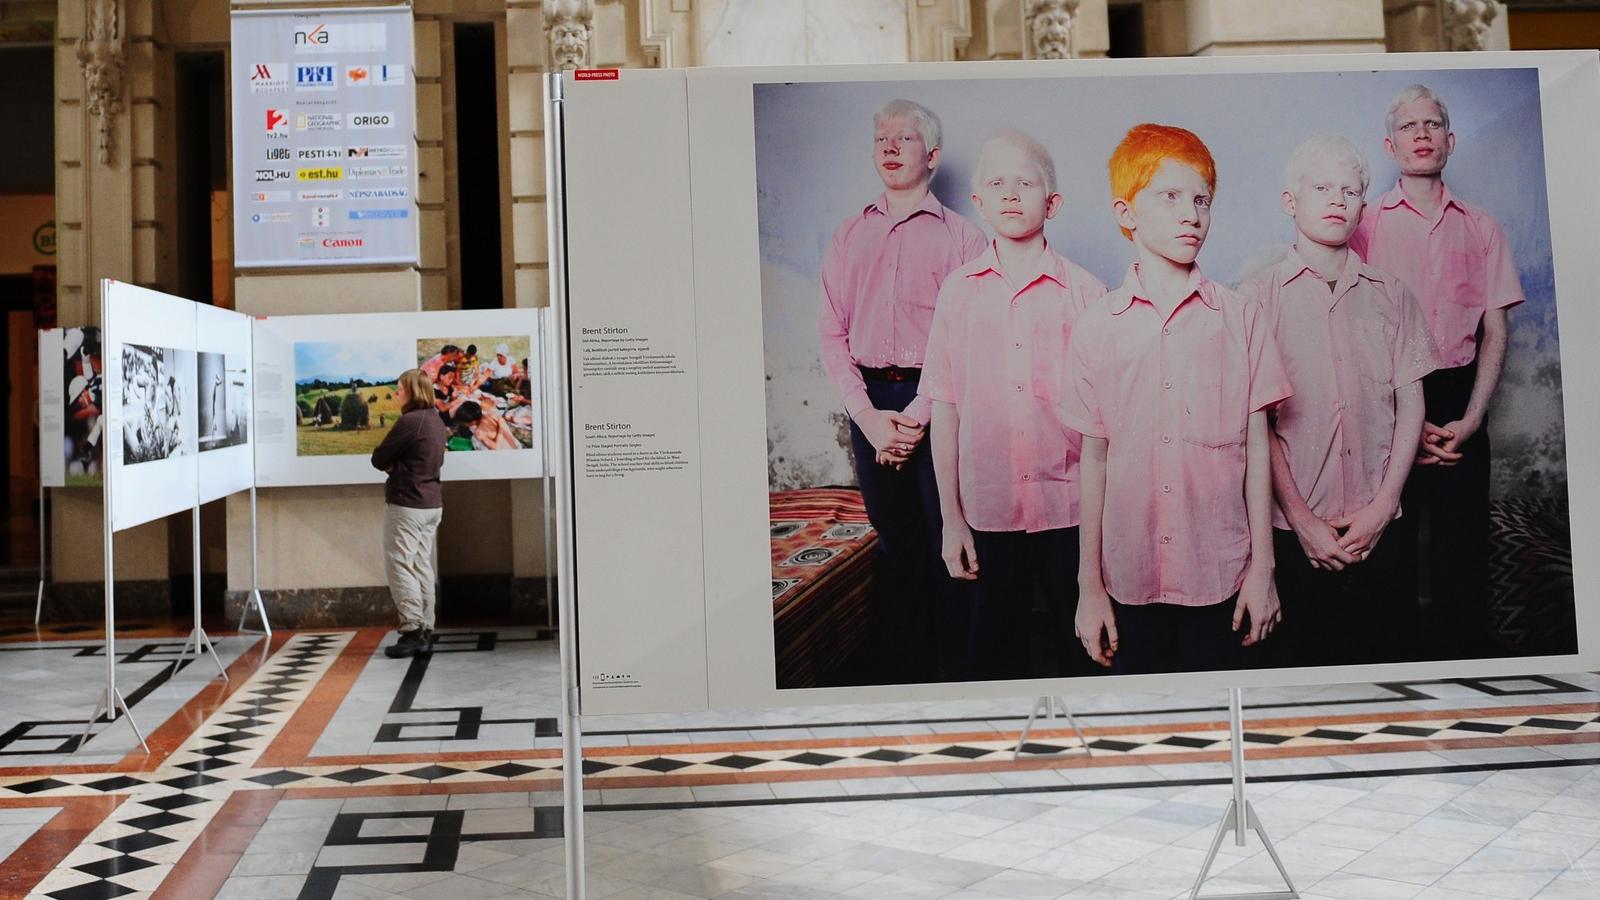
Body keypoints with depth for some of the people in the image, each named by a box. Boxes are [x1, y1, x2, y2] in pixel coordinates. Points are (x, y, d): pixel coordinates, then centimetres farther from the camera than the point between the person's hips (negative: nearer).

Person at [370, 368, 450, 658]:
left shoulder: (409, 421, -16)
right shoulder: (436, 421, 11)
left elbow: (379, 459, -13)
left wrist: (391, 466, 6)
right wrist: (398, 466, 2)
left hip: (406, 504, -9)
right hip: (432, 503, 9)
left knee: (399, 565, -4)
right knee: (422, 566, 11)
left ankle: (412, 631, -7)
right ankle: (426, 631, 13)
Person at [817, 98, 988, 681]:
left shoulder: (961, 236, 4)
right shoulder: (849, 237, 14)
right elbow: (831, 335, 7)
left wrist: (919, 414, -14)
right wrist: (871, 417, -6)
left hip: (939, 401, -3)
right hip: (869, 402, 3)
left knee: (948, 542, -3)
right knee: (894, 540, 9)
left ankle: (959, 670, 9)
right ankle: (902, 671, 19)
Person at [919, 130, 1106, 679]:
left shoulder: (1085, 292, -1)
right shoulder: (959, 291, 3)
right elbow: (945, 409, 4)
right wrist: (951, 518, 3)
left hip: (1072, 509, -1)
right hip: (989, 511, 1)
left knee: (1082, 652, 9)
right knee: (996, 655, 11)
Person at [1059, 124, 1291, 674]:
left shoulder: (1240, 319, 1)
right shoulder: (1097, 328, 0)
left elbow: (1257, 448, 3)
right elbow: (1094, 459, 2)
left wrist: (1262, 568, 2)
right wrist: (1089, 585, 3)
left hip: (1221, 575, 0)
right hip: (1130, 577, 0)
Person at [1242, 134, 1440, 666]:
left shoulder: (1391, 296, 10)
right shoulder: (1259, 296, 0)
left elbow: (1410, 405, 7)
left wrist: (1382, 507, -4)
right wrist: (1300, 517, -8)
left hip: (1381, 528, 3)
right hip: (1293, 529, -2)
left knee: (1387, 658, 7)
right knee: (1298, 667, 4)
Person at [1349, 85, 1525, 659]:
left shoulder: (1481, 229, 11)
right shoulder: (1365, 225, 4)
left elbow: (1494, 331, 7)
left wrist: (1469, 420, -7)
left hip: (1459, 403, 2)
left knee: (1461, 549, 2)